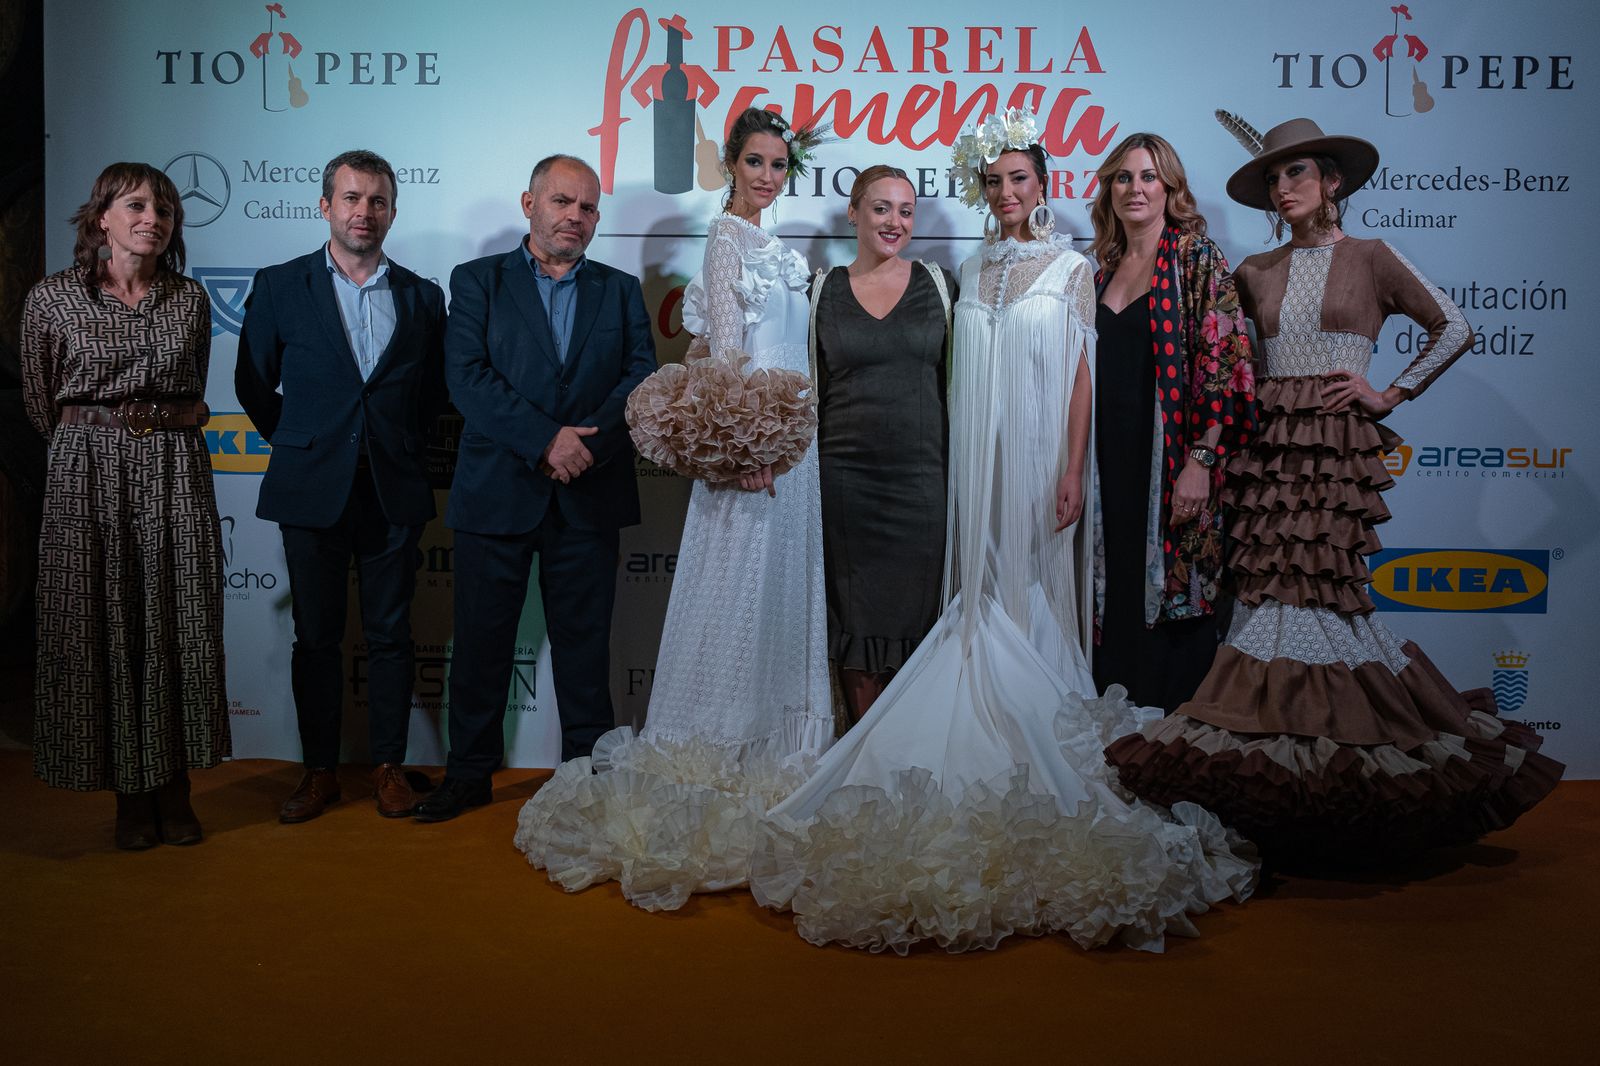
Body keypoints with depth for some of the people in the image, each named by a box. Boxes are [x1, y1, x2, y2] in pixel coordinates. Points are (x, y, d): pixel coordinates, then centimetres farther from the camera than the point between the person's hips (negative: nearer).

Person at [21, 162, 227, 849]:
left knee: (179, 629, 2)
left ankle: (175, 789, 14)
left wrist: (169, 422, 5)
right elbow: (41, 407, 10)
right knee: (103, 631, 2)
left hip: (176, 474, 1)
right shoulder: (51, 300, 0)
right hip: (89, 478, -1)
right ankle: (131, 793, 15)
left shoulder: (190, 300, 6)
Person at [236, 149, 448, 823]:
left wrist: (403, 447, 7)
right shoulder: (279, 287, 3)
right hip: (312, 490, -1)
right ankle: (319, 771, 17)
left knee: (390, 635, 6)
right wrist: (297, 443, 8)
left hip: (394, 492, 1)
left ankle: (389, 766, 17)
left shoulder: (422, 297, 7)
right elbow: (254, 384, 9)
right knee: (315, 636, 6)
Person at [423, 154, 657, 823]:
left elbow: (642, 376, 1)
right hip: (495, 491, -1)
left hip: (589, 496, 1)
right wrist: (546, 438, -17)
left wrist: (590, 444, -15)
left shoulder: (620, 291, 12)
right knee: (481, 639, 6)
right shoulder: (478, 281, 6)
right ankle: (469, 772, 21)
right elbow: (467, 376, -8)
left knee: (584, 642, 8)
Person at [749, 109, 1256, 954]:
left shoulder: (1071, 268, 2)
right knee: (981, 599, 4)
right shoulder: (972, 273, 14)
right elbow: (964, 381, 13)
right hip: (978, 463, 4)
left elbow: (1082, 374, -4)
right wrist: (962, 469, 7)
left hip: (1039, 460, -4)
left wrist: (1072, 472, -13)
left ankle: (1041, 757, 7)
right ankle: (992, 754, 12)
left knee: (1033, 598, -2)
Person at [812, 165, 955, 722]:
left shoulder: (939, 284, 7)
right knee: (854, 614, 3)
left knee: (914, 610, 5)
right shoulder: (822, 290, 6)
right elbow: (809, 389, 10)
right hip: (845, 476, 0)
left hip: (920, 476, 0)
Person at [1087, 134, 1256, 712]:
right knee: (1116, 594, 10)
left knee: (1171, 597, 0)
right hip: (1112, 460, 6)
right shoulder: (1106, 264, 14)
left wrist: (1201, 462, -18)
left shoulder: (1196, 256, -5)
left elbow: (1222, 361, -11)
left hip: (1171, 462, -6)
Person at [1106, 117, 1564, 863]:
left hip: (1338, 447, -3)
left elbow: (1454, 330, 7)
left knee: (1324, 591, -9)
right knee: (1271, 591, -2)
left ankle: (1339, 760, 3)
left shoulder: (1370, 259, 5)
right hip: (1271, 445, 3)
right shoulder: (1256, 273, 14)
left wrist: (1390, 395, 1)